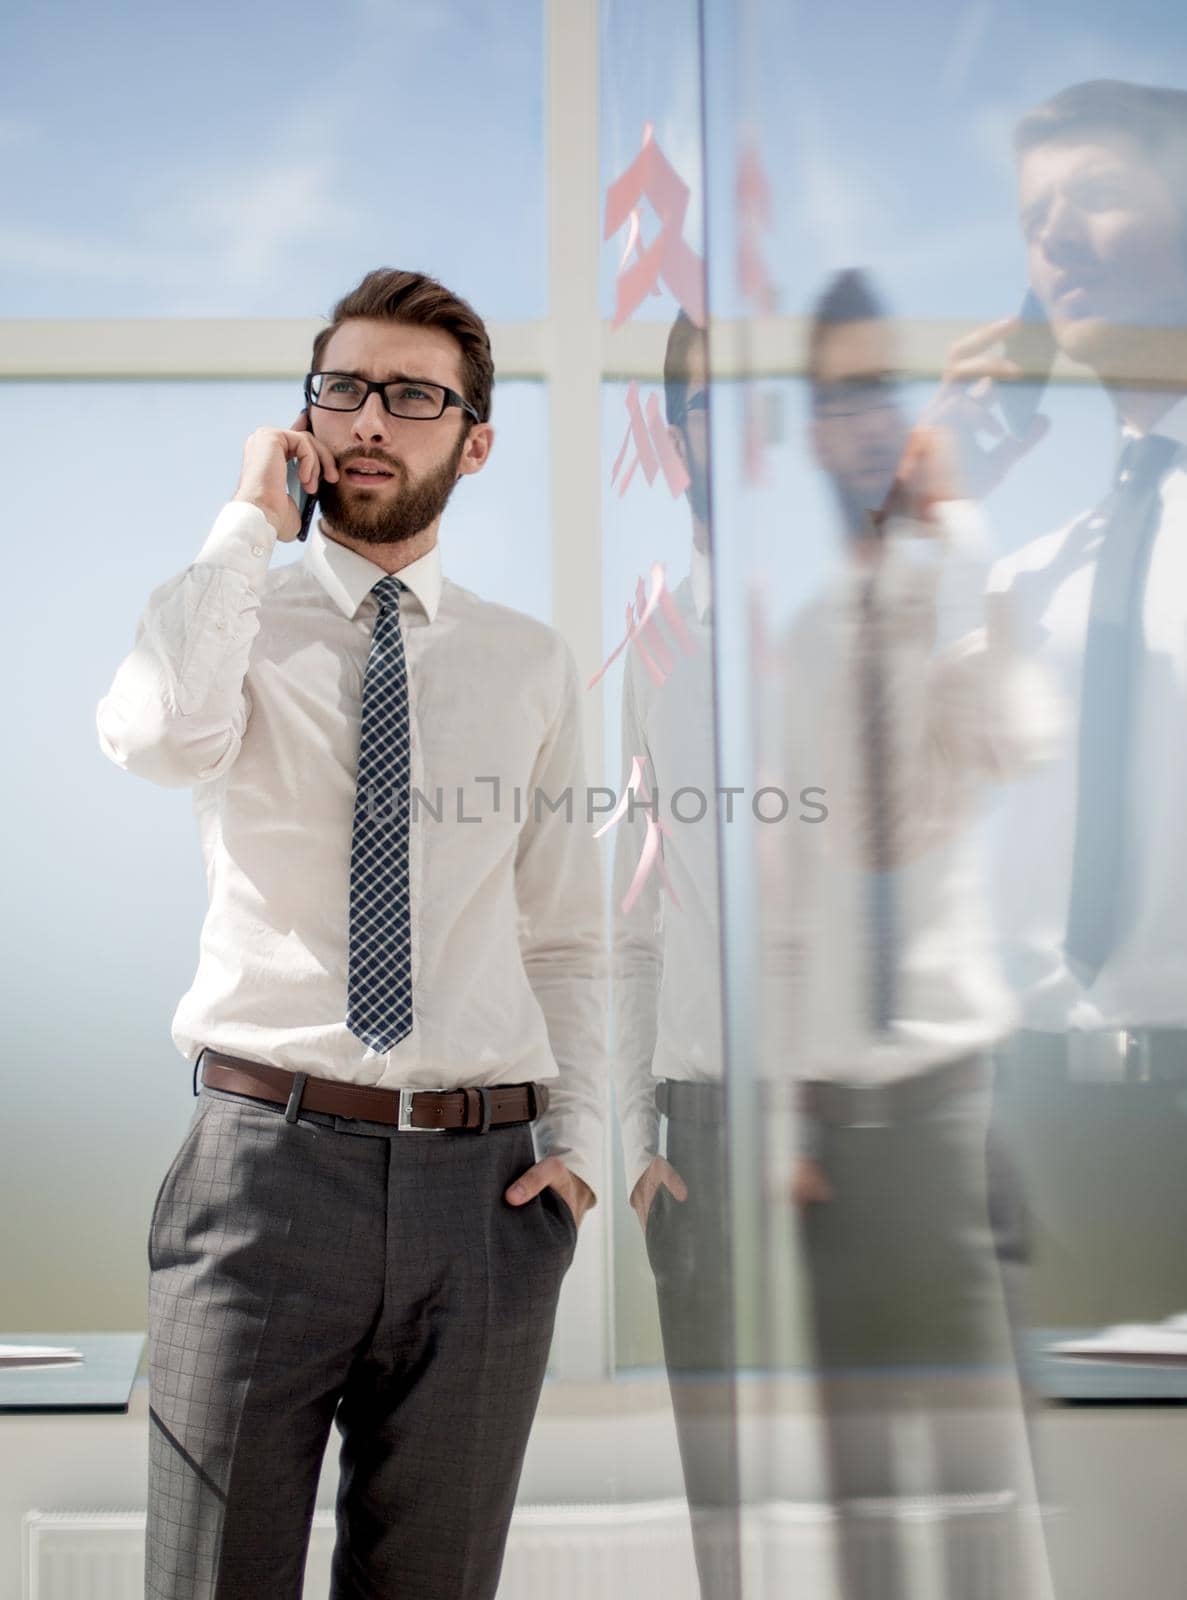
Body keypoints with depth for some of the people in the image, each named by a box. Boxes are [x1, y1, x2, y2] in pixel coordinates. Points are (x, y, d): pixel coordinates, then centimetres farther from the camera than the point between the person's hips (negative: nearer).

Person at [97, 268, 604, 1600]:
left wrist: (573, 1139, 2)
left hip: (482, 1186, 3)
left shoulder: (531, 665, 11)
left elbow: (563, 935, 14)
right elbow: (159, 737, -22)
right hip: (270, 1156, -2)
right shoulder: (239, 614, 3)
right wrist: (250, 522, -11)